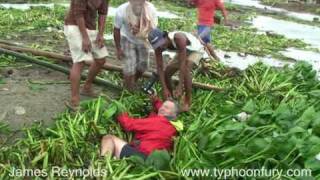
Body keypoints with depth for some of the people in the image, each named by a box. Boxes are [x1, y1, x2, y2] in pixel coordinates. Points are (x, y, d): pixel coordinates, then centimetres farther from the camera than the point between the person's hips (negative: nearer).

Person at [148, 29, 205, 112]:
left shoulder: (179, 38, -43)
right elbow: (159, 67, -23)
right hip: (183, 51, 6)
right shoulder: (158, 47, -24)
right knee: (166, 73, -3)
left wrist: (180, 87, -45)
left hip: (195, 49, -6)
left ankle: (187, 102, -18)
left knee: (185, 69, -32)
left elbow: (182, 64, -44)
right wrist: (164, 89, -31)